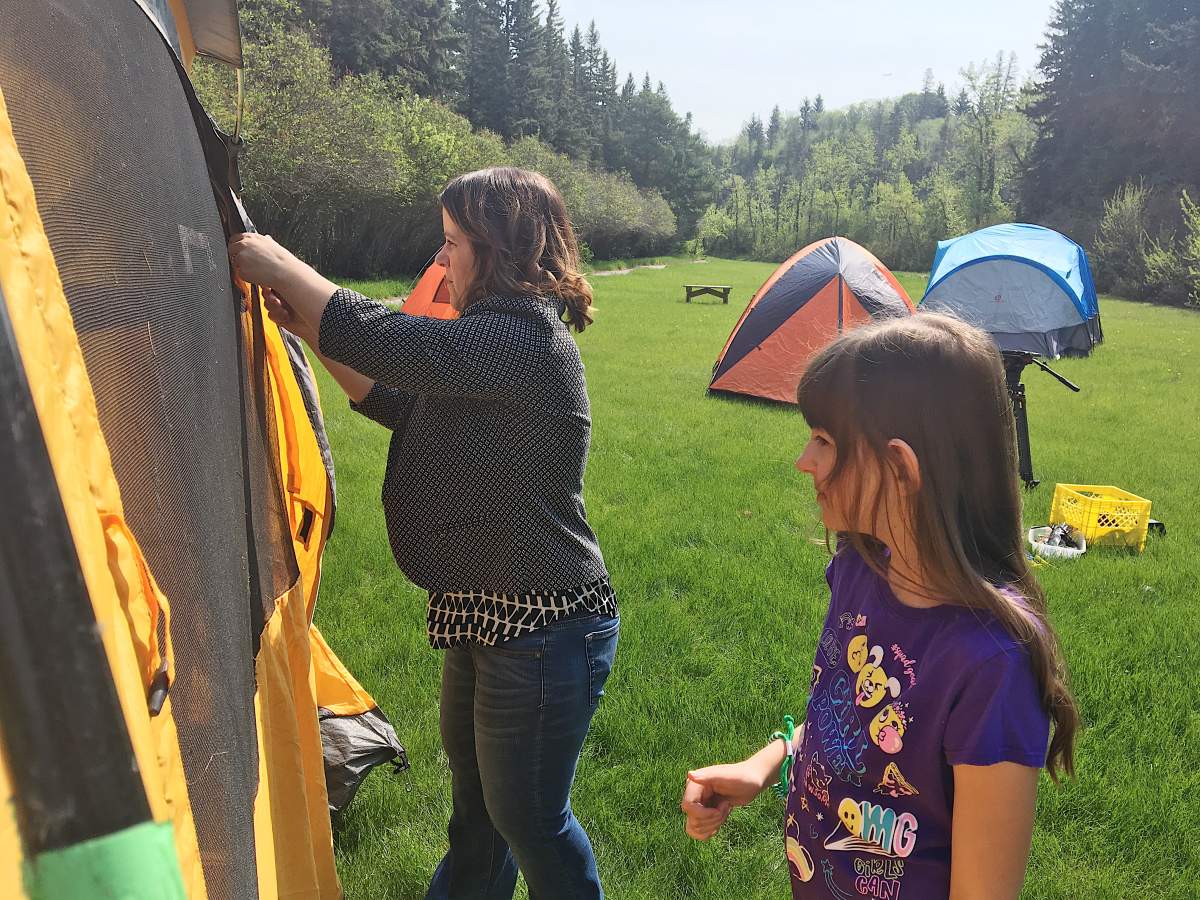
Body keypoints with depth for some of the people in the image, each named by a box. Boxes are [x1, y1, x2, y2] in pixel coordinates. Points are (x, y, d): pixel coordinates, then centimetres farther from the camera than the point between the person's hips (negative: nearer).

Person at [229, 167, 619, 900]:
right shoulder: (500, 334, 9)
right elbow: (400, 402, 16)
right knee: (477, 790, 29)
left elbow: (385, 344, -32)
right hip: (488, 615, 10)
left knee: (527, 813, 11)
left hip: (541, 629, -10)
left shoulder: (523, 341, -24)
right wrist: (306, 325, 9)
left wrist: (281, 267, -16)